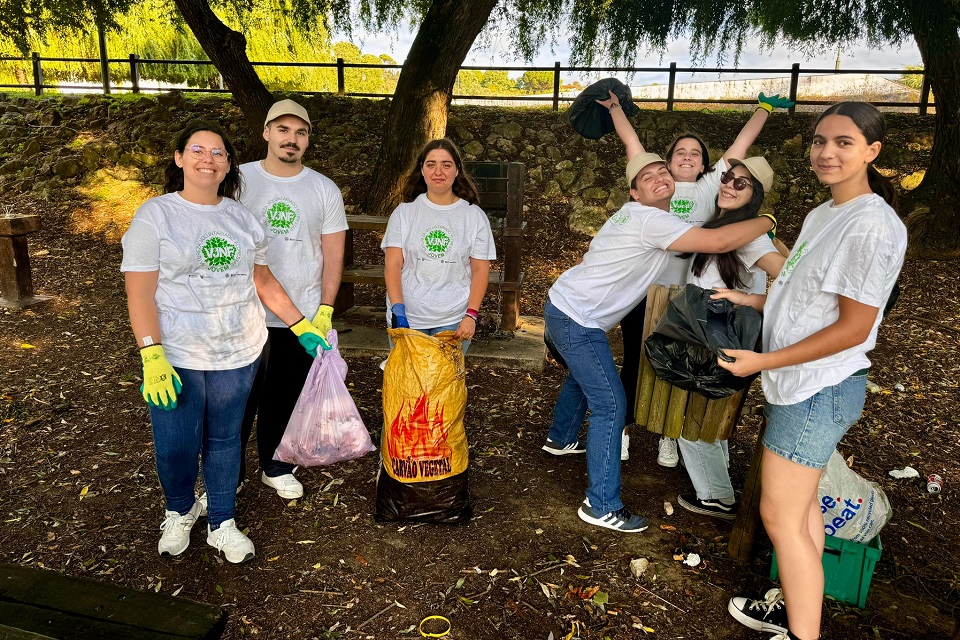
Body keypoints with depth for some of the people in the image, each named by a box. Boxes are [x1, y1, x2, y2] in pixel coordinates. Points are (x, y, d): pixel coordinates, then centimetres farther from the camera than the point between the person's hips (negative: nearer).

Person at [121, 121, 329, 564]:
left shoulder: (242, 217, 6)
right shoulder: (155, 215, -6)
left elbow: (264, 282, 13)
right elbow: (140, 294, -10)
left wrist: (303, 327, 8)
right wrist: (152, 357, -19)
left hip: (238, 353, 3)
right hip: (177, 357, -3)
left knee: (224, 440, 13)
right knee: (175, 448, 5)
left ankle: (222, 524, 32)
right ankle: (180, 512, 37)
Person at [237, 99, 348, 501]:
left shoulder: (325, 190, 3)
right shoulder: (239, 180, 0)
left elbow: (333, 255, 3)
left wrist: (325, 309, -5)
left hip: (304, 316, 1)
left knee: (285, 397, 13)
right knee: (241, 397, 6)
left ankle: (275, 467, 32)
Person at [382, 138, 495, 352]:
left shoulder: (474, 216, 3)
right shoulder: (404, 212, 4)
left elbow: (480, 270, 1)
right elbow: (392, 264, -1)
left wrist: (471, 315, -8)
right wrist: (397, 310, -12)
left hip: (454, 321, 0)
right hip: (407, 318, 1)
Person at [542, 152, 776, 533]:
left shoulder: (634, 216, 14)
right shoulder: (650, 220, -19)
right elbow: (719, 242, -26)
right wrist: (767, 220, -10)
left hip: (563, 305, 11)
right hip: (577, 320, -11)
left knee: (582, 377, 32)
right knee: (610, 405, -9)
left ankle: (561, 439, 55)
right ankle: (602, 507, -2)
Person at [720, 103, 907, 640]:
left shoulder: (871, 226, -19)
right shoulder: (822, 215, 10)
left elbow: (852, 328, -21)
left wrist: (762, 362, -19)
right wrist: (748, 299, 13)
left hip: (818, 391, -9)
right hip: (805, 386, 9)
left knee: (781, 515, -1)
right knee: (802, 502, 20)